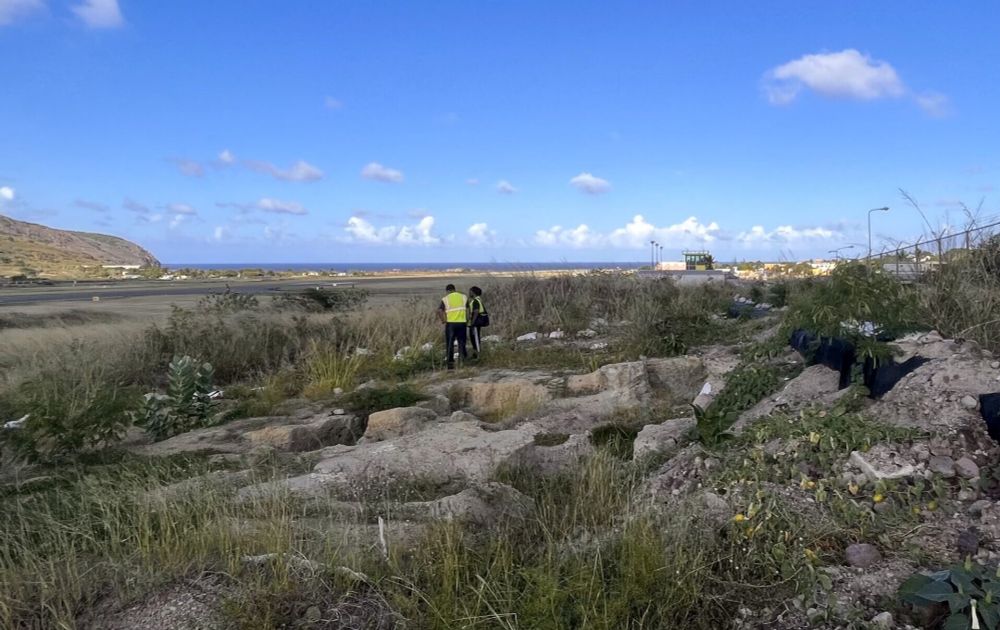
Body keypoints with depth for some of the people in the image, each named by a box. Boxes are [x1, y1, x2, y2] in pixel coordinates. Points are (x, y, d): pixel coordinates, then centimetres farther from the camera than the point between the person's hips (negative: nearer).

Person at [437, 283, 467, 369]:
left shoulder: (445, 299, 0)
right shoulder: (463, 297, 7)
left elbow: (439, 311, -11)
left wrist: (443, 320, -1)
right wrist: (467, 321, 8)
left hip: (451, 323, -2)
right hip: (462, 323, 2)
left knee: (450, 343, 7)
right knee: (462, 342, 12)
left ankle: (450, 363, 7)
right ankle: (464, 361, 11)